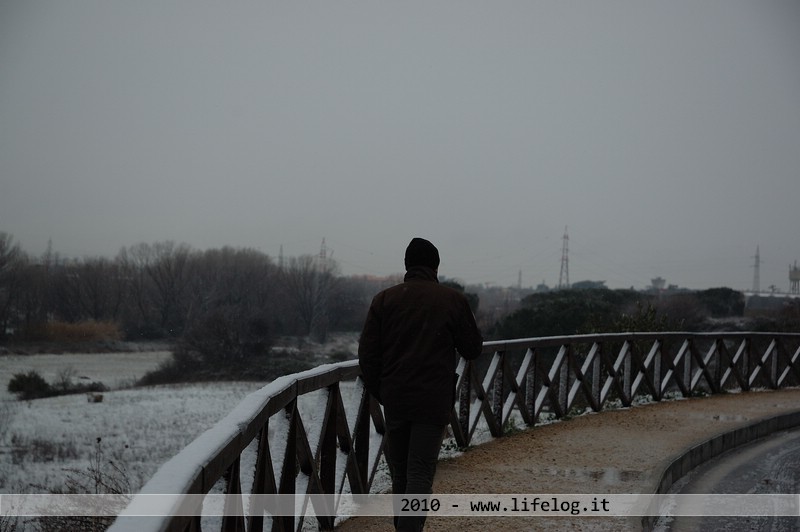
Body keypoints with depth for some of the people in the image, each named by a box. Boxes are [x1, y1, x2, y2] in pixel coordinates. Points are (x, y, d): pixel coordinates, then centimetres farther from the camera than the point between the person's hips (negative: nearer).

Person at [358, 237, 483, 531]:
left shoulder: (384, 299, 3)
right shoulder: (453, 299, -2)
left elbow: (367, 353, 0)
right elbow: (472, 349, 4)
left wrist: (379, 391, 10)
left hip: (394, 400, 2)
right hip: (434, 402, -2)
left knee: (399, 471, 15)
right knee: (420, 474, -2)